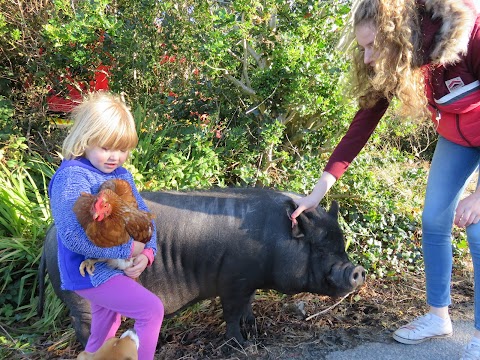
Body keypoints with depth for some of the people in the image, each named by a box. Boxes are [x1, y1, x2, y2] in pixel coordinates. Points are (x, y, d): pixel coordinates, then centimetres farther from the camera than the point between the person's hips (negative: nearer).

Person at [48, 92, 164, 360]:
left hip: (120, 267, 8)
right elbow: (72, 235, -31)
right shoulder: (72, 178, -21)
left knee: (104, 336, 24)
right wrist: (127, 249, -25)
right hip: (92, 272, -8)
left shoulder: (122, 175, 3)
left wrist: (147, 252, -13)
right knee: (152, 309, -13)